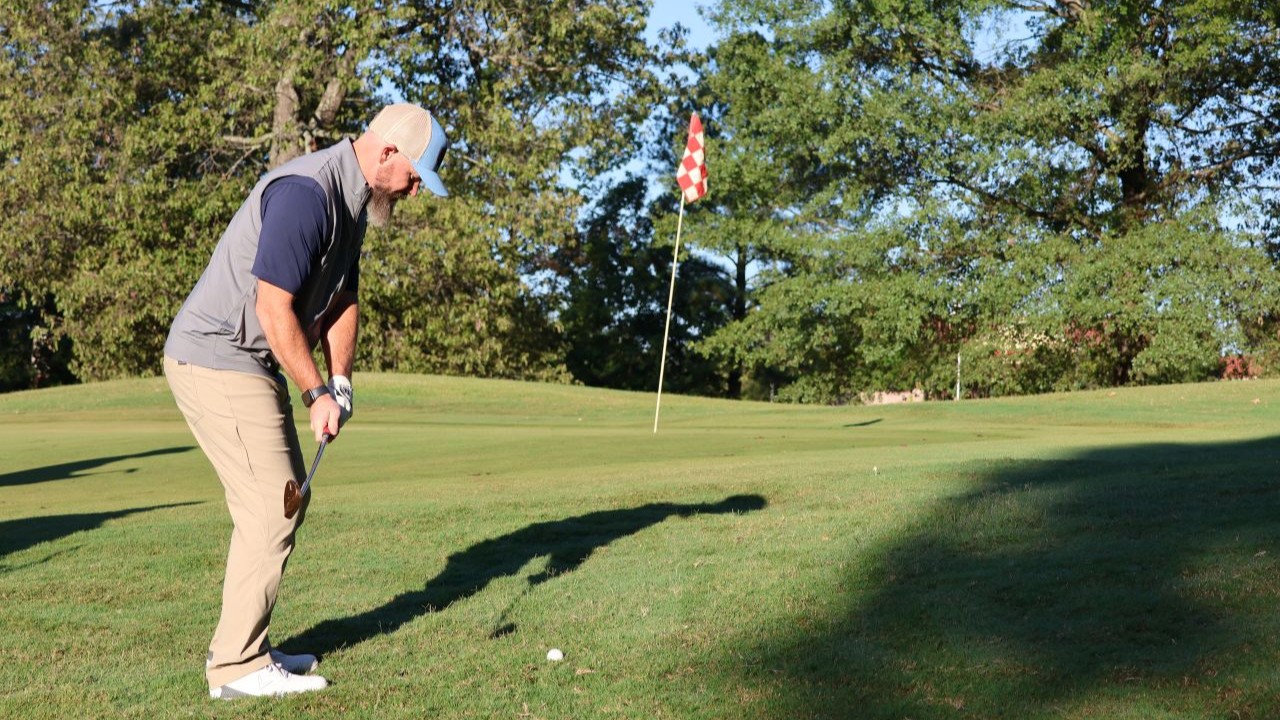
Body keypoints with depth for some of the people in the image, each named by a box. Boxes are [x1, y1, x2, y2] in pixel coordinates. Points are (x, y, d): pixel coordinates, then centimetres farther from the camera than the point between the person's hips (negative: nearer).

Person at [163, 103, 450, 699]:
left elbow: (343, 299, 14)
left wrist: (340, 382, 1)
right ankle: (237, 666, 1)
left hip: (251, 364, 10)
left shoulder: (352, 200, 10)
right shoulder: (306, 193, -23)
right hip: (218, 361, -10)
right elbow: (274, 309, -24)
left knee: (285, 498, 13)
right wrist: (317, 393, -15)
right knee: (271, 507, -8)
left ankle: (242, 645, 21)